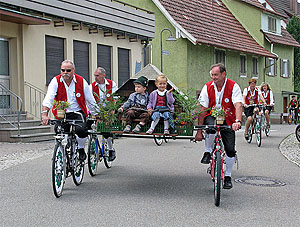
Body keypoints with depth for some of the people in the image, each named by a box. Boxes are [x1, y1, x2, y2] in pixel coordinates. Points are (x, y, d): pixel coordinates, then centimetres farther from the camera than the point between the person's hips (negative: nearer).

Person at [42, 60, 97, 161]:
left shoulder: (81, 81, -2)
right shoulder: (56, 81, -4)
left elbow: (90, 101, 7)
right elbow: (48, 99, -17)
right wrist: (44, 114, -31)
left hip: (78, 113, -1)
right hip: (62, 114, 1)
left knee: (82, 130, -27)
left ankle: (81, 149, 4)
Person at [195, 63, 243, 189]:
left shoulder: (233, 86, -14)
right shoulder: (208, 87, -9)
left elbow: (238, 105, -26)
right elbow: (202, 109, -10)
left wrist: (238, 121, -45)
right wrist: (199, 130, -14)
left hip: (227, 119, 0)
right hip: (212, 116, 0)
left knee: (230, 149, -8)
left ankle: (228, 176, 13)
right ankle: (208, 152, -9)